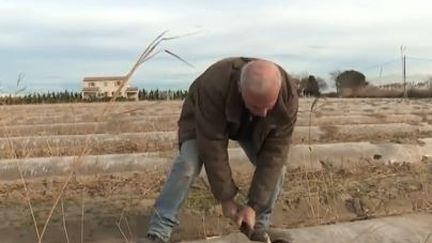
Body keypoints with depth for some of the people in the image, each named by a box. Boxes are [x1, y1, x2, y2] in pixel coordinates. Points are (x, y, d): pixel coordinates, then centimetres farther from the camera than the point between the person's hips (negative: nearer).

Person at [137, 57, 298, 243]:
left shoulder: (288, 97, -35)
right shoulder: (214, 85, -44)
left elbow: (274, 155, -31)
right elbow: (213, 147, -37)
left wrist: (253, 205, -32)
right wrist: (226, 198, -30)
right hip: (203, 119, -2)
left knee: (275, 167, -14)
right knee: (188, 163, -24)